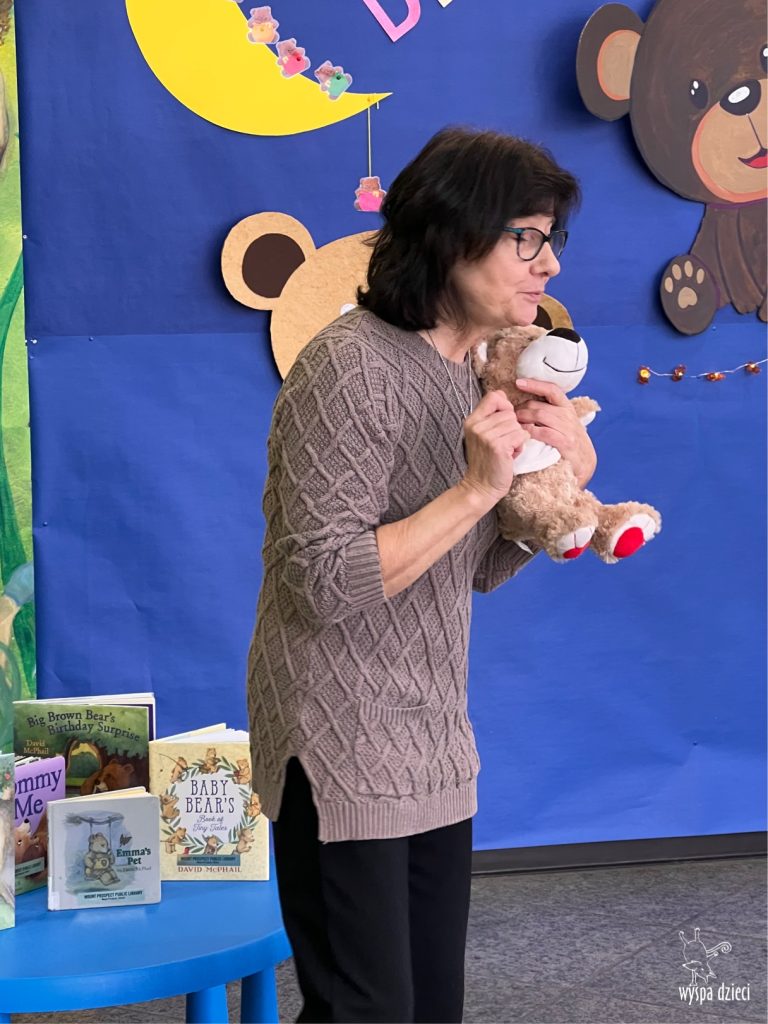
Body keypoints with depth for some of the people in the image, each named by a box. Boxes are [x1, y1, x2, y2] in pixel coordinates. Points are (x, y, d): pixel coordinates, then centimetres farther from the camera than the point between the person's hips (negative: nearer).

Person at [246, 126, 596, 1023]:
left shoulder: (470, 369, 9)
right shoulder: (351, 365, -17)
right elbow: (323, 584, -23)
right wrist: (476, 486, -23)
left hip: (434, 748, 8)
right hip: (344, 757, -8)